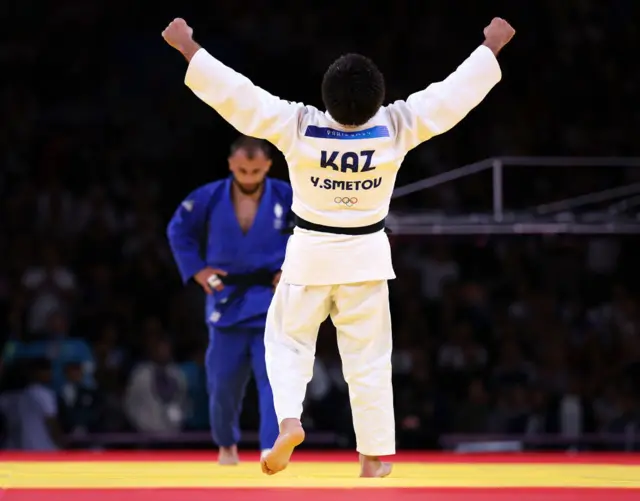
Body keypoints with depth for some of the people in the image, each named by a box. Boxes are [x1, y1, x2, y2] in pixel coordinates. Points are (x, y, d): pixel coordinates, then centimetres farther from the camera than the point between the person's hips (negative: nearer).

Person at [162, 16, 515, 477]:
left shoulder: (297, 127, -21)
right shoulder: (396, 128, -18)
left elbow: (236, 93, -18)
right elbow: (456, 92, -10)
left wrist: (188, 48, -10)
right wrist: (492, 47, 2)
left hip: (311, 254, -1)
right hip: (367, 256, 1)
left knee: (288, 341, 17)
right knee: (369, 357, 10)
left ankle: (289, 422, -6)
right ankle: (376, 455, 14)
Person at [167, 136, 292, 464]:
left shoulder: (288, 199, -10)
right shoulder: (209, 198, -7)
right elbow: (178, 231, 9)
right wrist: (196, 270, -1)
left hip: (272, 300, -2)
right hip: (227, 300, 2)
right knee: (223, 382, 10)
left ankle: (272, 448, -20)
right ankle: (227, 444, 34)